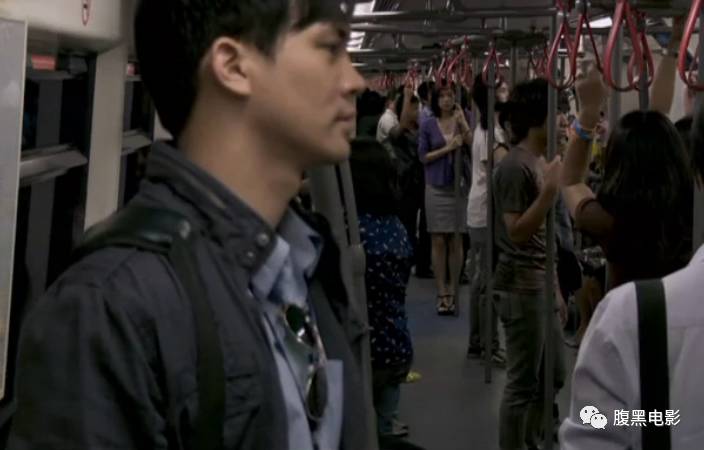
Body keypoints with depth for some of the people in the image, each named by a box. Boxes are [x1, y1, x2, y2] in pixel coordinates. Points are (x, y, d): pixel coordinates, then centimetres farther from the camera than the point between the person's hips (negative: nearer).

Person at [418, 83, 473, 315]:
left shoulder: (462, 120, 3)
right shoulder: (428, 125, 2)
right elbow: (423, 156, -1)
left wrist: (462, 122, -17)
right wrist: (447, 148, -10)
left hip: (458, 186, 0)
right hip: (436, 188, 0)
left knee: (456, 241, 2)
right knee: (439, 241, 0)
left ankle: (453, 291, 9)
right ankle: (442, 293, 5)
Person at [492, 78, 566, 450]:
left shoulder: (539, 162, 11)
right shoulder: (516, 167, -17)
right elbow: (517, 233, -23)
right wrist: (550, 191, -29)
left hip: (541, 286, 10)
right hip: (521, 288, -10)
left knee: (553, 378, 18)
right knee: (523, 385, -2)